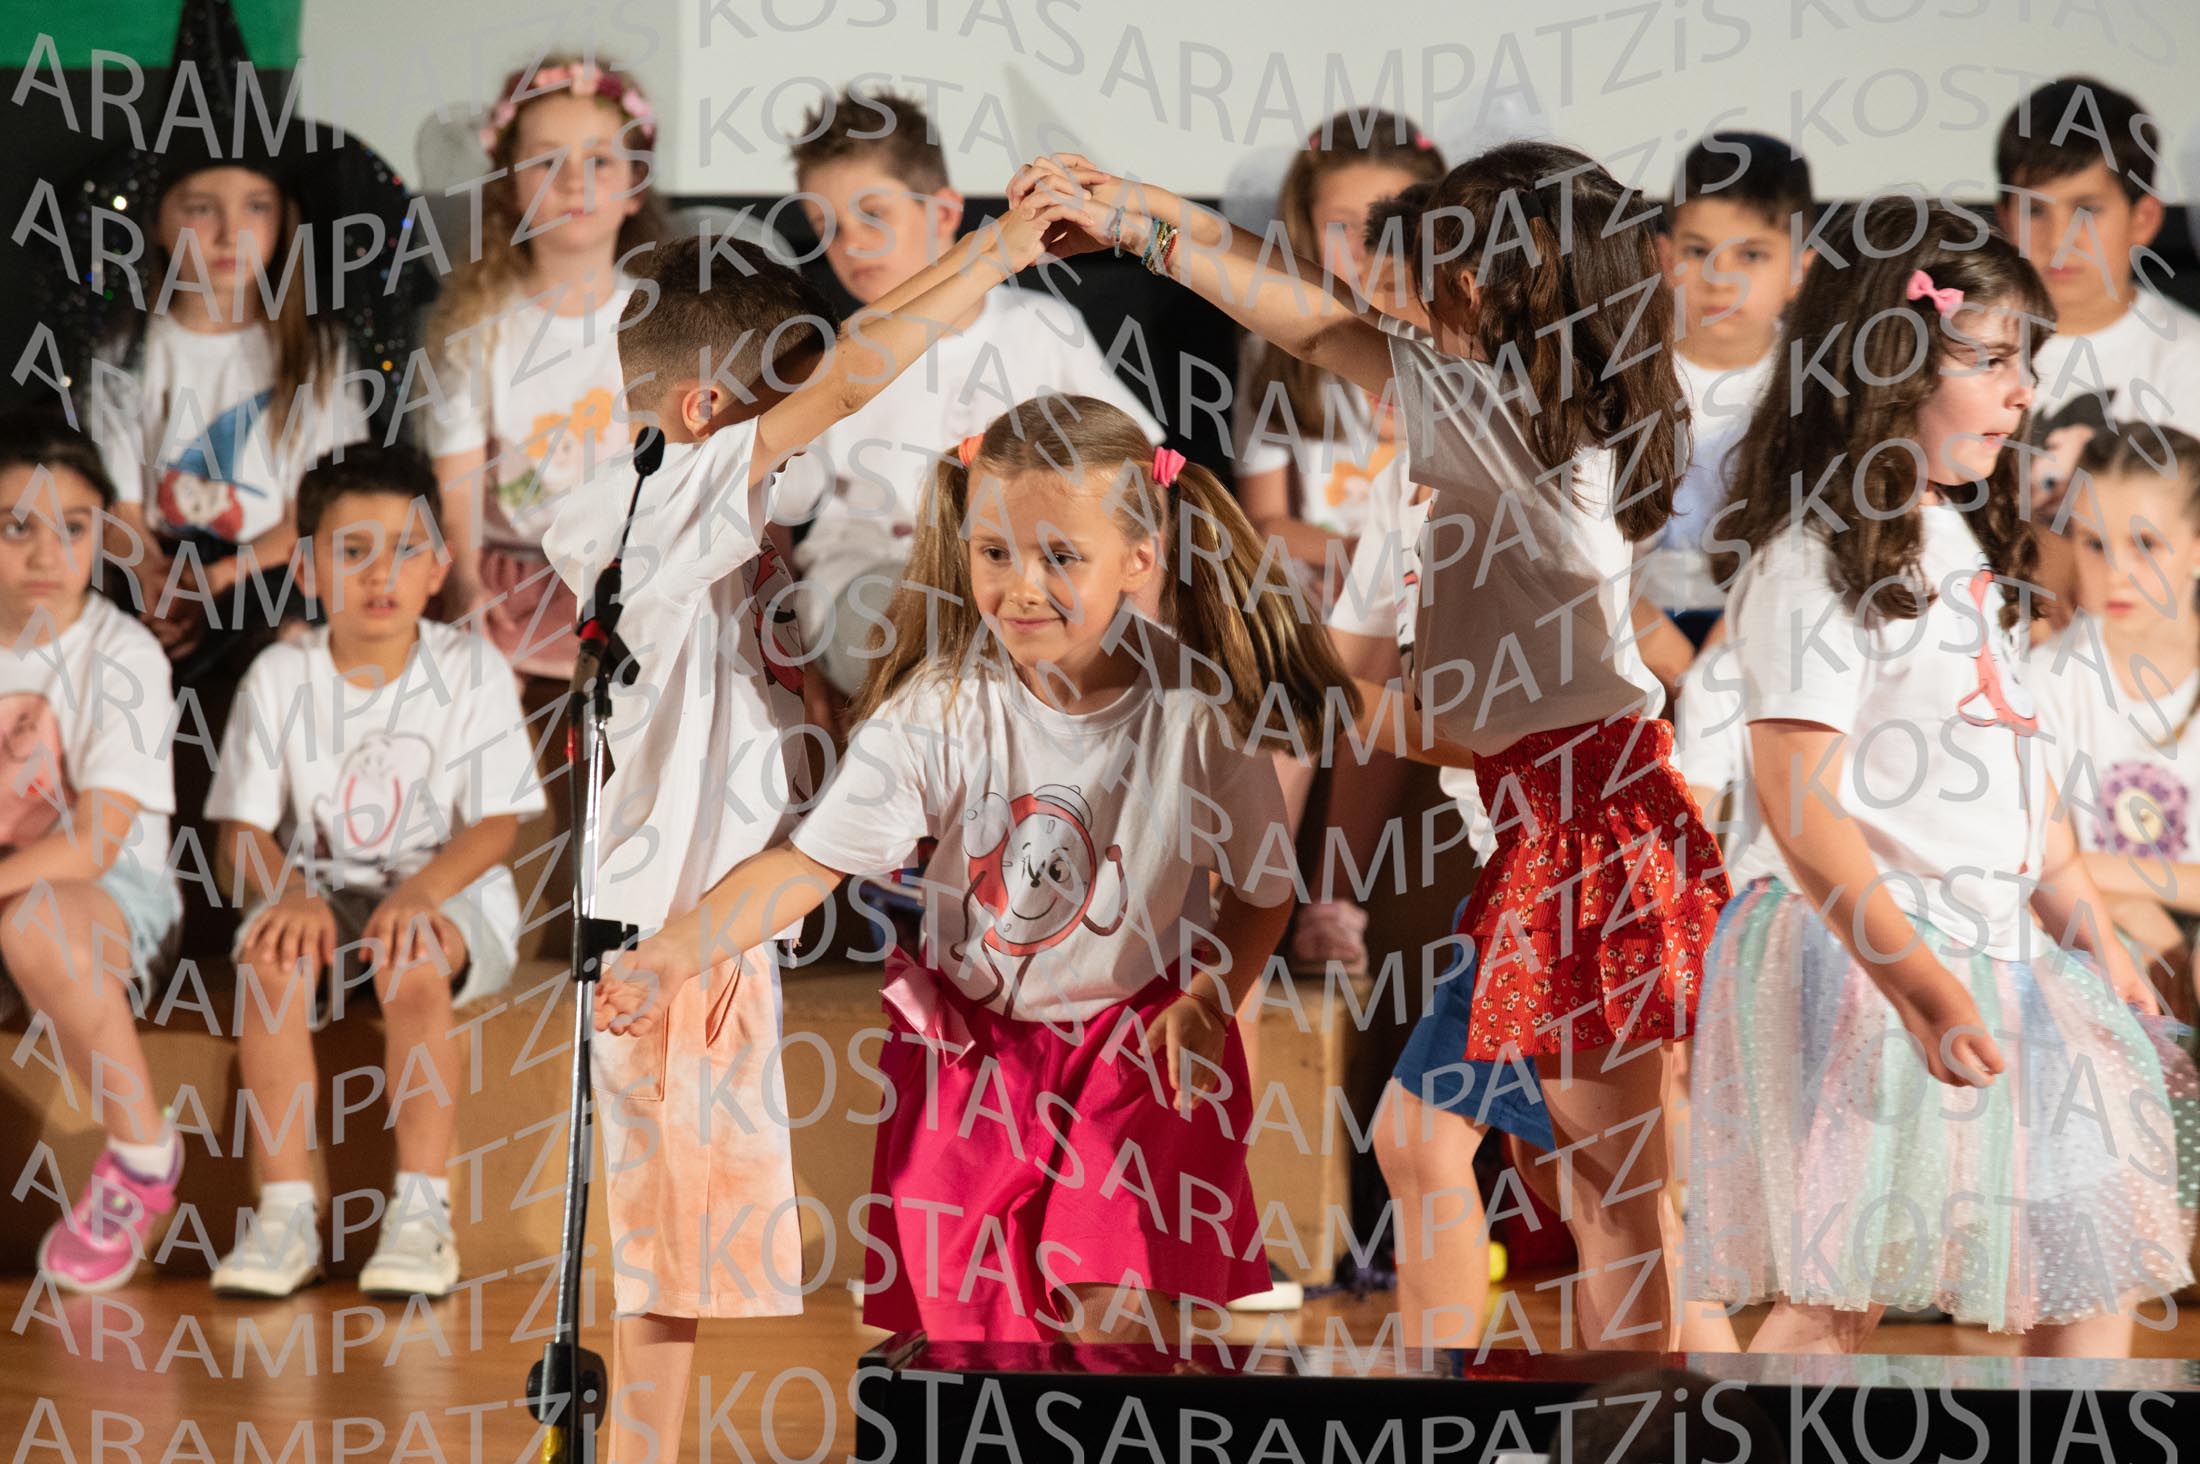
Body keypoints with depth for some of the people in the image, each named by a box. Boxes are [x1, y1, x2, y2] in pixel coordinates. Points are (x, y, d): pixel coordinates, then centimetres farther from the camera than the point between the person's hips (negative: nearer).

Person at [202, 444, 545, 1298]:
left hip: (447, 892, -2)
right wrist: (289, 894, -24)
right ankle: (287, 1208, -29)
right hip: (317, 888, 2)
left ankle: (421, 1209, -32)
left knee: (412, 963, -36)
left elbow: (495, 824, -7)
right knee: (267, 955, -32)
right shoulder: (279, 677, 1)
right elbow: (244, 829, -1)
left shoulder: (472, 669, -3)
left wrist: (419, 893, -26)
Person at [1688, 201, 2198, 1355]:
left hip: (1991, 951, 9)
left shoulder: (1965, 544, 16)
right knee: (1836, 1292, -8)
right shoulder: (1814, 563, -14)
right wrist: (1918, 986, -29)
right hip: (1852, 957, -9)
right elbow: (1798, 801, -22)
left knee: (2092, 1257, 11)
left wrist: (2097, 944, 20)